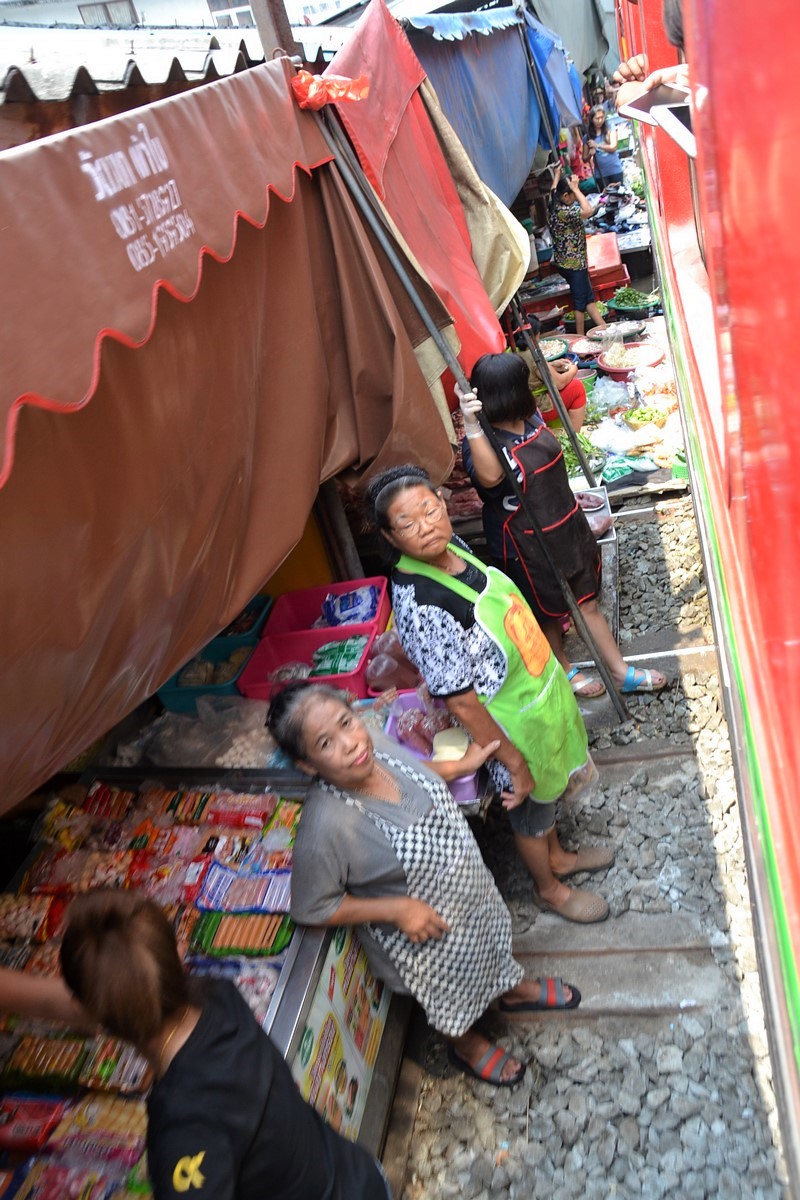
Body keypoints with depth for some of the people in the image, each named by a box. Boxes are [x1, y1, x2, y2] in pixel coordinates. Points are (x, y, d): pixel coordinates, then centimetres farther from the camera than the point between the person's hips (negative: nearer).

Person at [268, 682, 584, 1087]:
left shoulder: (375, 742, -23)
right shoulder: (325, 827, -41)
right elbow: (310, 907, -25)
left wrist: (463, 764, -5)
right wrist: (396, 909, -27)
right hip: (420, 930, -5)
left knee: (491, 939, 33)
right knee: (452, 995, 26)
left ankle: (514, 990, 67)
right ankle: (467, 1046, 61)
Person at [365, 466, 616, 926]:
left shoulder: (451, 547, -9)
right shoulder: (420, 606, -36)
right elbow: (461, 701, -28)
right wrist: (513, 761, -18)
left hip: (541, 692, 8)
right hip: (515, 727, -8)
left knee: (548, 791, 31)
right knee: (530, 811, 21)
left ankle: (558, 856, 60)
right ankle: (551, 888, 50)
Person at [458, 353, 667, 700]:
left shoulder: (529, 417, -3)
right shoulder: (483, 441, -26)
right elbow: (490, 476, -52)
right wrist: (471, 425, -62)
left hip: (567, 527, 7)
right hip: (528, 547, -7)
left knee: (587, 602, 18)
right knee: (547, 612, 16)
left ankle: (621, 671, 31)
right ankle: (564, 671, 41)